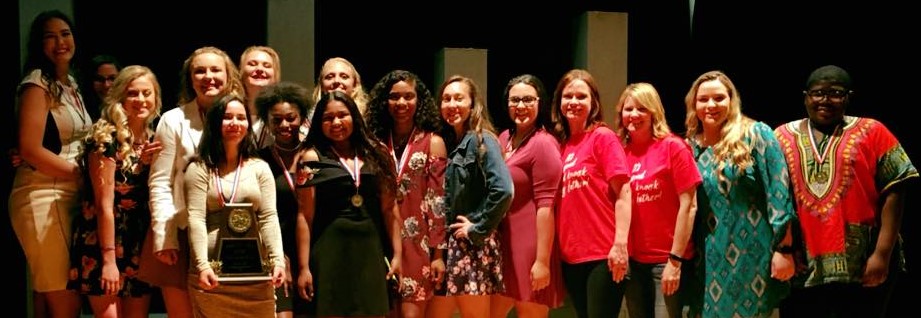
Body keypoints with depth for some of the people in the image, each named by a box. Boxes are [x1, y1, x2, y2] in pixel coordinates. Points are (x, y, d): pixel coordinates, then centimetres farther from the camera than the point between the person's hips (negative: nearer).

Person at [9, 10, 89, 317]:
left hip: (69, 198, 8)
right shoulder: (37, 84, -9)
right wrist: (84, 173, -14)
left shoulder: (71, 84, 16)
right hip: (43, 197, -8)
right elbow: (30, 150, -18)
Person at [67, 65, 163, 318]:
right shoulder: (106, 138, -12)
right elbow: (104, 203, -16)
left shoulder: (152, 139, 8)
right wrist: (109, 260, -19)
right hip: (103, 243, -7)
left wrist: (146, 163, -6)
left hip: (139, 245, 7)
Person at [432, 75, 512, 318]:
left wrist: (478, 229, -16)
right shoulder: (444, 141, 12)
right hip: (445, 243, 7)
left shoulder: (482, 140, -9)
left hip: (473, 246, -7)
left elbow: (503, 190, -23)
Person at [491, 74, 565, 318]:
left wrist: (542, 261, -21)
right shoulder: (504, 138, 12)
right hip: (501, 245, 8)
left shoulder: (543, 143, -14)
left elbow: (546, 206, -18)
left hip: (529, 250, -8)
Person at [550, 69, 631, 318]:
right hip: (570, 256, 6)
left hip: (603, 255, -6)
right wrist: (559, 249, 9)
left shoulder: (603, 137, -4)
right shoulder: (560, 144, 12)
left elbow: (623, 194, -10)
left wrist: (620, 244, -18)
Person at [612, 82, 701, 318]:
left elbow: (688, 205, -9)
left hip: (667, 259, -4)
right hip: (633, 260, 4)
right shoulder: (620, 152, 4)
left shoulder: (672, 147, -6)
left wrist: (675, 260, -13)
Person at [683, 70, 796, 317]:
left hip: (754, 255, -4)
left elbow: (779, 195, -10)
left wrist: (784, 249, -14)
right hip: (711, 261, 4)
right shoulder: (691, 147, 7)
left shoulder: (756, 135, -5)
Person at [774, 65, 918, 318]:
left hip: (861, 264, -2)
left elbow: (893, 194, -2)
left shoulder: (871, 132, 4)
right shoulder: (783, 137, 10)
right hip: (800, 266, 2)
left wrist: (882, 254, -9)